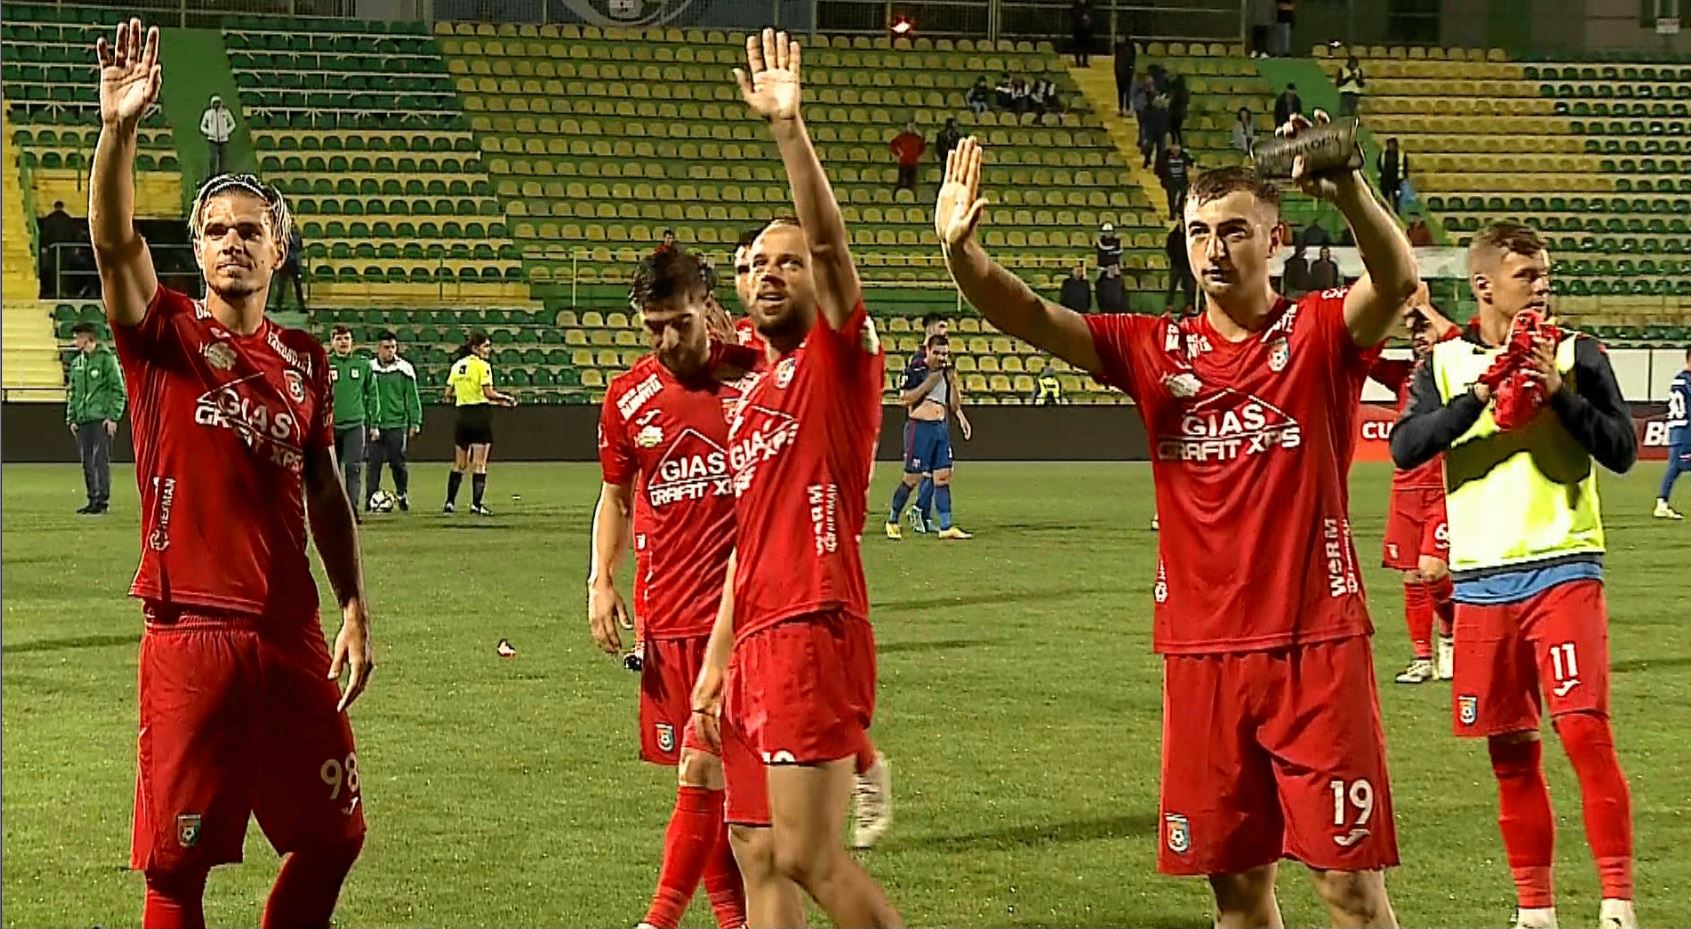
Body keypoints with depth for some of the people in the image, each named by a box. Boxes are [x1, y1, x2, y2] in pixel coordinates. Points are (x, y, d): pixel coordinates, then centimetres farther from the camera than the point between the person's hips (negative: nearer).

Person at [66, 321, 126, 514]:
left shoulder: (106, 358, -4)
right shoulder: (77, 362, 16)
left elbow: (118, 389, -6)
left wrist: (113, 417, -13)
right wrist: (71, 418, 11)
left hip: (101, 418, -7)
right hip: (82, 419, 7)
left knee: (101, 459, -8)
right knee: (87, 462, 7)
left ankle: (103, 500, -6)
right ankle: (93, 499, 12)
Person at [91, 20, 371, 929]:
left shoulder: (305, 360, 10)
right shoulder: (165, 336, -1)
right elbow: (114, 244, -19)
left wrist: (354, 611, 8)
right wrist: (118, 128, -33)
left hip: (293, 636, 4)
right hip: (192, 638, -4)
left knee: (332, 835, 9)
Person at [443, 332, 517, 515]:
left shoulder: (457, 366, 9)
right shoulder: (482, 366, -9)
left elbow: (448, 394, 13)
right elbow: (488, 393, -17)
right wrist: (507, 399, -3)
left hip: (462, 415, 6)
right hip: (480, 414, -6)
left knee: (459, 464, 14)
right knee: (479, 464, -2)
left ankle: (450, 502, 15)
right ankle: (476, 504, -6)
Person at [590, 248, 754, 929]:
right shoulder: (627, 398, 6)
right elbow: (616, 495, 18)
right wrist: (601, 580, 7)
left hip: (740, 604, -4)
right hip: (665, 611, 4)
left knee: (702, 767, -9)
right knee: (710, 772, 10)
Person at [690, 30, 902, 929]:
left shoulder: (838, 357, -2)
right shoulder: (750, 398, 20)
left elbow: (829, 242, -19)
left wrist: (788, 126, -28)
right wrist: (716, 660, 20)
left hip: (813, 634, -8)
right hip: (757, 641, 9)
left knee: (809, 855, -11)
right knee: (756, 852, 8)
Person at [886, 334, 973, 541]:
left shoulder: (947, 374, 13)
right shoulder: (915, 372, -5)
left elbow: (955, 406, 12)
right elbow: (904, 398, -14)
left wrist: (953, 382, -1)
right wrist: (927, 384, -17)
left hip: (942, 429, 6)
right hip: (920, 428, -6)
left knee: (943, 477, 2)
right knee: (912, 478, -4)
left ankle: (946, 527, 3)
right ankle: (892, 521, 11)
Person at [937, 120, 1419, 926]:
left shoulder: (1317, 336, -2)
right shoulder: (1154, 350, 7)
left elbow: (1396, 282, -23)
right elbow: (1027, 316, -3)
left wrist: (1349, 192, -43)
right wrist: (961, 251, -24)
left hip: (1315, 647, -4)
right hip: (1202, 652, 4)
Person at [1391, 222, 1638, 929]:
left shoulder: (1576, 354, 2)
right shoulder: (1447, 362, 5)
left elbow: (1622, 451, -3)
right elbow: (1404, 448, -8)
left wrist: (1561, 393, -15)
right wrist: (1479, 396, -18)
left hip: (1563, 571, -2)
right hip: (1483, 579, 2)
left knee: (1585, 731, -14)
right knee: (1511, 751, 8)